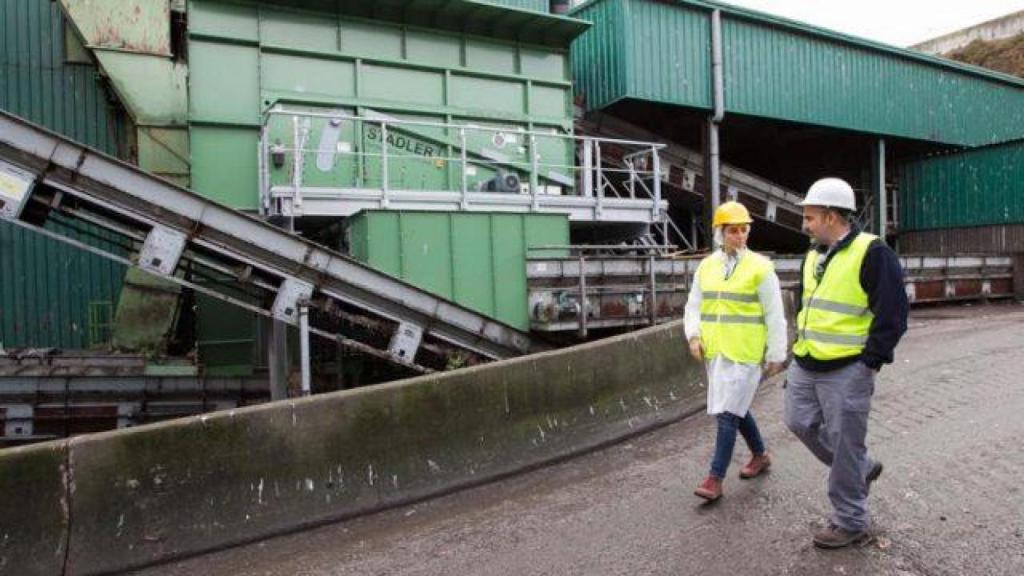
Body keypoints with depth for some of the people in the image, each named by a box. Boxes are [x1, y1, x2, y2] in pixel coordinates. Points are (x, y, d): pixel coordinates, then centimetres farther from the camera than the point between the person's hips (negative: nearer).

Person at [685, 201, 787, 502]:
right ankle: (760, 455, 40)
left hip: (744, 352, -6)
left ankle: (715, 479, 1)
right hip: (714, 351, 6)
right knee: (736, 407, 18)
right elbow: (694, 306, 11)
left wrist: (776, 355, -5)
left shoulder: (760, 267, -6)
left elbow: (774, 316, -5)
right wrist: (694, 336, -5)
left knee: (728, 412, -7)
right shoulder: (706, 266, 7)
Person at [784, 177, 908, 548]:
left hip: (846, 371, -8)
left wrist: (869, 362, -16)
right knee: (800, 423, 14)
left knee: (844, 444, 1)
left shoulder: (872, 253, -13)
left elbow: (892, 313, -15)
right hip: (805, 365, 8)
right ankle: (861, 469, 35)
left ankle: (850, 522, 18)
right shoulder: (813, 255, 12)